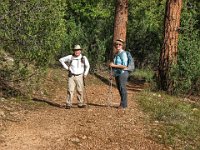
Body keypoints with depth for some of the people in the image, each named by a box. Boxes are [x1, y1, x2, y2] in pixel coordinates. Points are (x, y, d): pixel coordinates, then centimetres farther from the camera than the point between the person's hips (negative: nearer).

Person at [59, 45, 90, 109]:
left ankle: (80, 104, 14)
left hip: (79, 77, 1)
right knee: (70, 90, -6)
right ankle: (68, 104, -4)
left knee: (80, 90, 2)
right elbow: (61, 60, 9)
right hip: (71, 76, -1)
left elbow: (87, 66, 16)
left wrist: (85, 74, 7)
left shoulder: (84, 58, 0)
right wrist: (66, 67, 2)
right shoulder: (70, 57, -2)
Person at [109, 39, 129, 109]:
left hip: (122, 73, -9)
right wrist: (111, 64, 9)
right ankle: (123, 103, 21)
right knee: (119, 89, 12)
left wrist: (114, 65, -18)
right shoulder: (116, 54, 15)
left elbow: (124, 66, -20)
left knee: (122, 89, -5)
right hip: (117, 74, 9)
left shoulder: (123, 54, -12)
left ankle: (123, 104, 2)